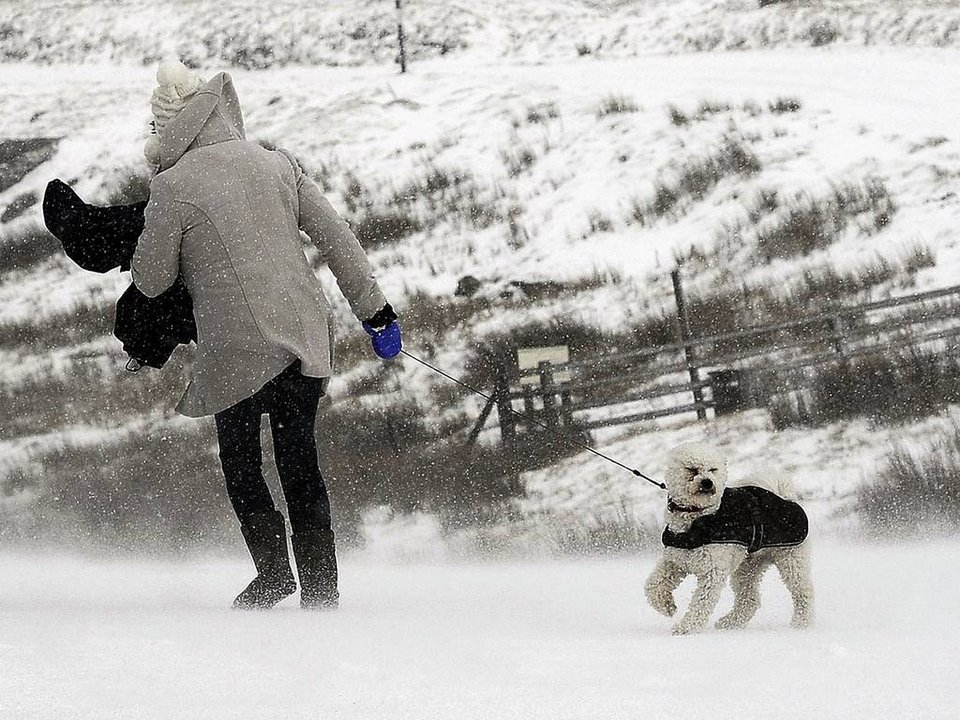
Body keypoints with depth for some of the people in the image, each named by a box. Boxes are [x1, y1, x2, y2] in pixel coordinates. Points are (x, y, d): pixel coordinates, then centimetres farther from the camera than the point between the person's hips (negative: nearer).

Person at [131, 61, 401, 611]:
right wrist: (377, 313, 11)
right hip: (306, 337, 4)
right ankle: (320, 588, 10)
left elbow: (151, 281, 1)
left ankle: (273, 569, 1)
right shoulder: (278, 164, 7)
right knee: (301, 463, 12)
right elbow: (339, 239, 7)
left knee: (241, 463, 14)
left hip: (238, 348, -4)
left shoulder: (174, 186, -7)